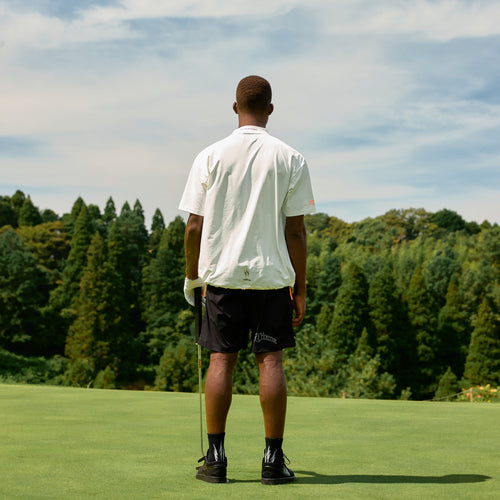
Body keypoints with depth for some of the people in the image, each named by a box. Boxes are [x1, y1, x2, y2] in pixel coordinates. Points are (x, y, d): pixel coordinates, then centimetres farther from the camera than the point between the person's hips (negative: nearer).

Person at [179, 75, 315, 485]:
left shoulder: (210, 157, -1)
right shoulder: (291, 159, -1)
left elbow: (194, 227, -1)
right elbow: (296, 231, -2)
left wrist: (192, 275, 13)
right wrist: (300, 287, 5)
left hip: (222, 272, 1)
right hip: (272, 275, 0)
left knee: (222, 359, 5)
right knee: (270, 360, 2)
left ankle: (216, 457, 7)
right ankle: (274, 459, 4)